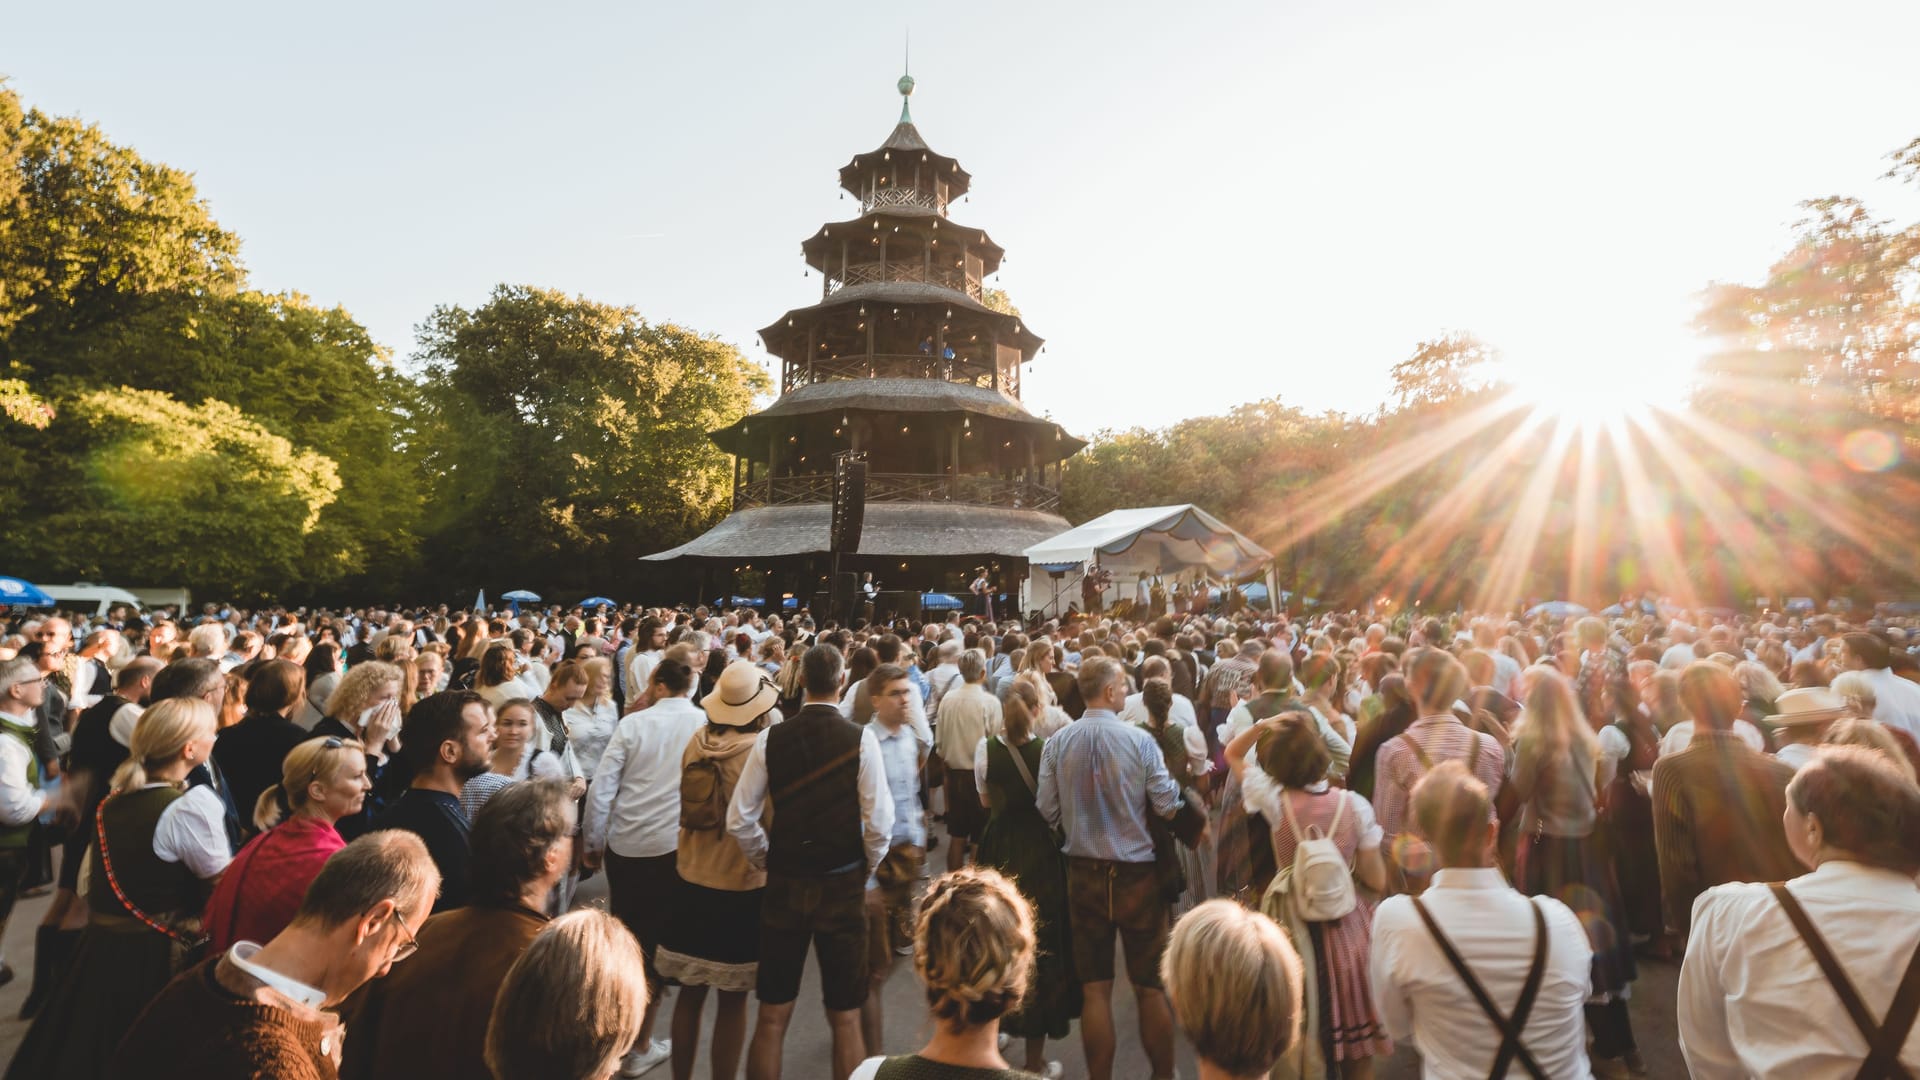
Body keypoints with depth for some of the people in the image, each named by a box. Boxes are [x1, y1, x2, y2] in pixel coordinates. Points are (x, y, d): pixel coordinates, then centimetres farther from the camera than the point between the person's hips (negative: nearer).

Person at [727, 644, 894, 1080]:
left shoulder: (770, 738, -6)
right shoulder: (861, 738, -13)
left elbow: (739, 820, -3)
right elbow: (879, 824, -14)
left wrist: (767, 862, 13)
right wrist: (866, 869, 5)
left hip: (784, 884, 2)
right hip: (843, 886, -2)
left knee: (772, 1015, 18)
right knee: (845, 1018, 14)